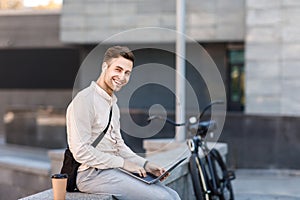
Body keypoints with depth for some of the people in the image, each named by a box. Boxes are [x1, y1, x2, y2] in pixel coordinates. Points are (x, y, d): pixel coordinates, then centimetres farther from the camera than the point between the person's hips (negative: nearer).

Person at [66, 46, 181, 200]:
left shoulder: (113, 104, 21)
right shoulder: (84, 100, -11)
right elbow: (81, 151, -18)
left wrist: (144, 164, 7)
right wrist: (123, 163, -15)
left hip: (113, 168, 9)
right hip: (92, 174, -9)